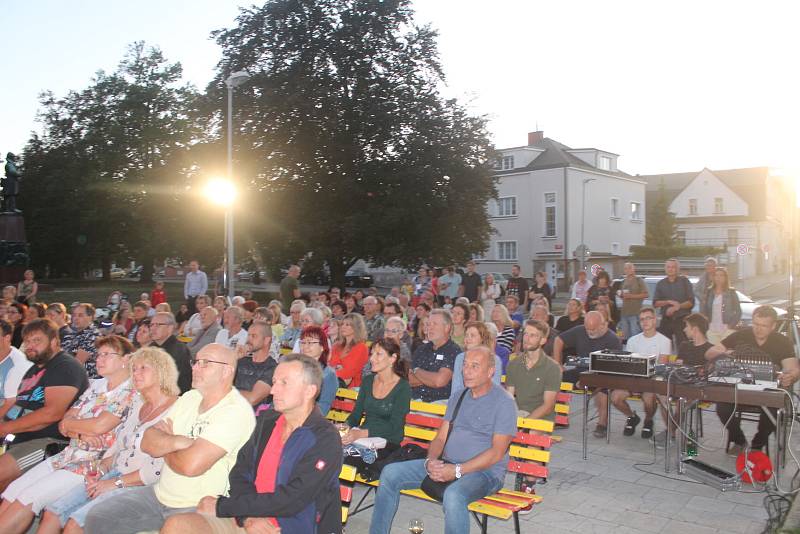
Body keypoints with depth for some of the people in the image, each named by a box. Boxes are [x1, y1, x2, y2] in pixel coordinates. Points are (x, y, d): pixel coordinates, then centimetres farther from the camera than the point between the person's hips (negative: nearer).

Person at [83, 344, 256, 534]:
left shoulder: (236, 411, -19)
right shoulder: (189, 397, 8)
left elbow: (191, 465, -26)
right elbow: (147, 442, 2)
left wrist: (165, 445, -5)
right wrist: (176, 442, -19)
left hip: (199, 507, -7)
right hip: (160, 495, 8)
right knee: (97, 518, 2)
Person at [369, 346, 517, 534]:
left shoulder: (504, 402, -8)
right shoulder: (457, 398, 14)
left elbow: (497, 452, -15)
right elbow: (440, 438, 12)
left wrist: (457, 471, -21)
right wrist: (430, 461, -10)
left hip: (485, 471, -7)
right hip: (446, 464, 7)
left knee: (453, 495, -39)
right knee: (390, 473, -6)